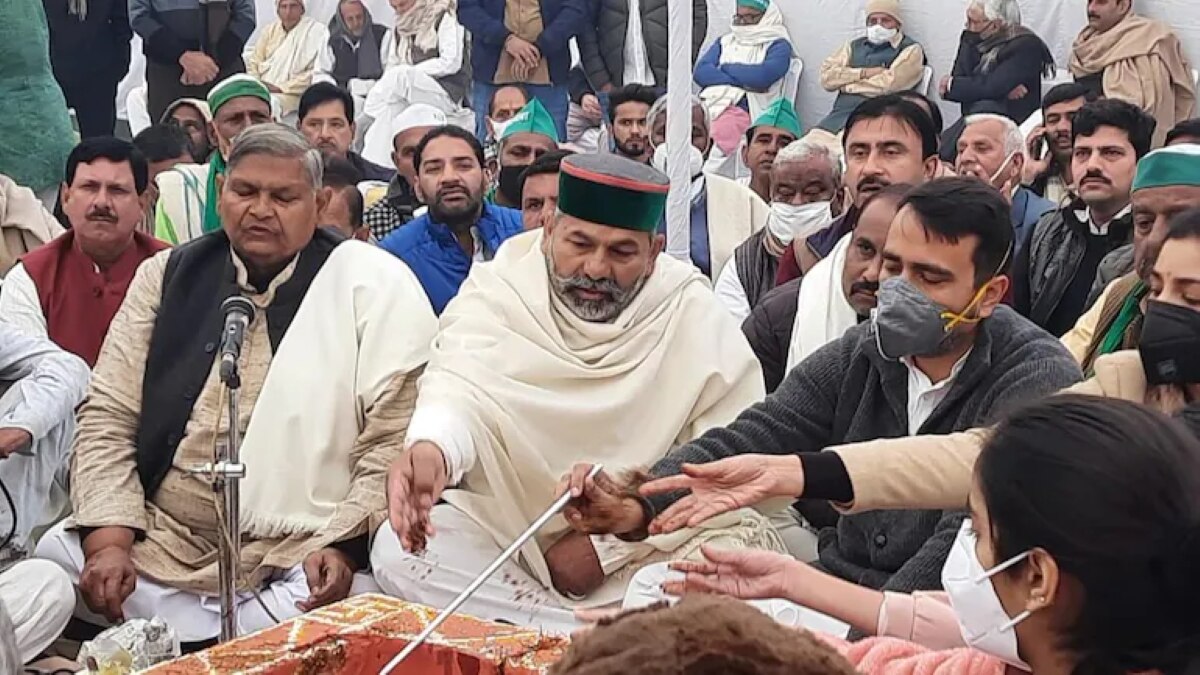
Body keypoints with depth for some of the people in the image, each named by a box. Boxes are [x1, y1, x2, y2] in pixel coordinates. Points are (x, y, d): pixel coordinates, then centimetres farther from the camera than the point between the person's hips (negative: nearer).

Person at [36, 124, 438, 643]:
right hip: (154, 546, 4)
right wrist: (108, 540, -4)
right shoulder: (168, 275, 12)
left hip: (298, 565, -4)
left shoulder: (376, 285, 0)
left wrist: (343, 545, -16)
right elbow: (108, 416, 9)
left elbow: (396, 436, -6)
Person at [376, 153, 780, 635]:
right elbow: (459, 383, -27)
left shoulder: (694, 317, -6)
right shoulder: (499, 287, -8)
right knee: (396, 550, -25)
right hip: (501, 524, 2)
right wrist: (432, 446, -52)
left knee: (744, 552, -29)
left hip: (641, 542, -1)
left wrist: (607, 544, -14)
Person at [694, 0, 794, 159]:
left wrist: (725, 67, 7)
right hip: (708, 104, 5)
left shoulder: (778, 45, 11)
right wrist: (744, 83, -4)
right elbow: (700, 72, 8)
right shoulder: (725, 41, 26)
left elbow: (762, 76, -10)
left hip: (742, 110, -5)